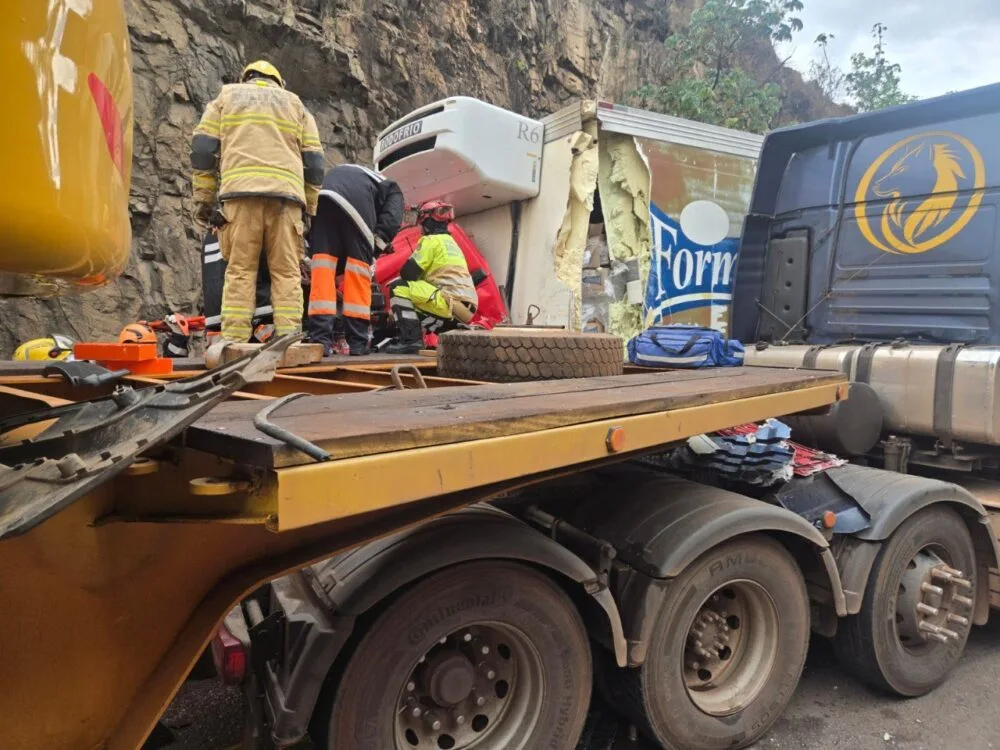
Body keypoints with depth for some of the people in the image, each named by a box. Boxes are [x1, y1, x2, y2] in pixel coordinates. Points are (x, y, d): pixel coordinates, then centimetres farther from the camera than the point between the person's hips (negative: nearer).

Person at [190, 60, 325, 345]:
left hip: (241, 192, 0)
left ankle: (234, 341, -10)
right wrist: (308, 209, 19)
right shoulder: (296, 105, 27)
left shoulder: (226, 97, 25)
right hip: (286, 194, 1)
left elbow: (203, 150, 14)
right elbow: (313, 162, 18)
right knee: (286, 271, -1)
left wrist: (204, 199, 15)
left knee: (240, 269, -3)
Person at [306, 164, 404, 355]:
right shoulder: (392, 191, 32)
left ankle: (320, 339, -6)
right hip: (357, 201, -4)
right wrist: (376, 245, 5)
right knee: (358, 270, 4)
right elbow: (391, 220, 8)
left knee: (323, 265, 4)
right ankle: (357, 341, 6)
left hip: (322, 196, 4)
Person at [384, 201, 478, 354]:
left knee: (398, 288, -5)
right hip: (466, 307, 9)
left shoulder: (431, 240, 0)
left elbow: (408, 272, -5)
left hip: (450, 301, -9)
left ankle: (410, 339, -18)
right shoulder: (452, 242, 28)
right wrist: (415, 283, 27)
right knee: (417, 307, 31)